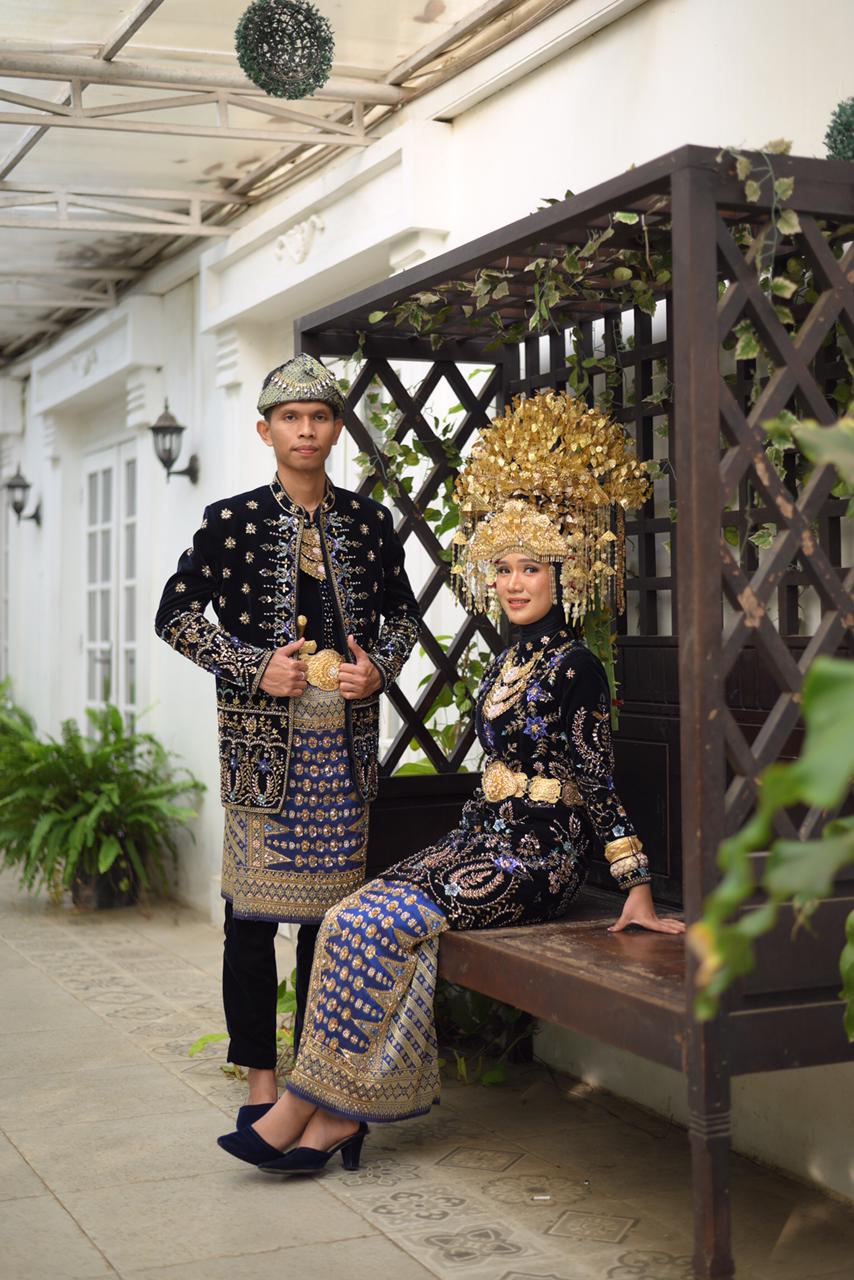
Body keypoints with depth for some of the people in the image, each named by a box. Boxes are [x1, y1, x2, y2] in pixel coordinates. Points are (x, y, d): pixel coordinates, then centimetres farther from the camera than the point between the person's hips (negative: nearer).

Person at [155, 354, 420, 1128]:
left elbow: (403, 614, 19)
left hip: (345, 738, 3)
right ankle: (262, 1083, 10)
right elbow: (176, 614, 2)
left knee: (330, 904, 8)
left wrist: (381, 667, -1)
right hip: (263, 738, -2)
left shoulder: (369, 521, 9)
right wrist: (255, 666, -9)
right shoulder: (232, 521, 1)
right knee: (254, 907, -1)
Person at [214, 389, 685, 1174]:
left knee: (374, 924, -21)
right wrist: (467, 840, 16)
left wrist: (637, 889, -16)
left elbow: (599, 782, -13)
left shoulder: (574, 666, -9)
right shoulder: (510, 662, 16)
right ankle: (341, 1112, -14)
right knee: (362, 918, -15)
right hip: (487, 837, 8)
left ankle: (313, 1105, -12)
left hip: (540, 858, -7)